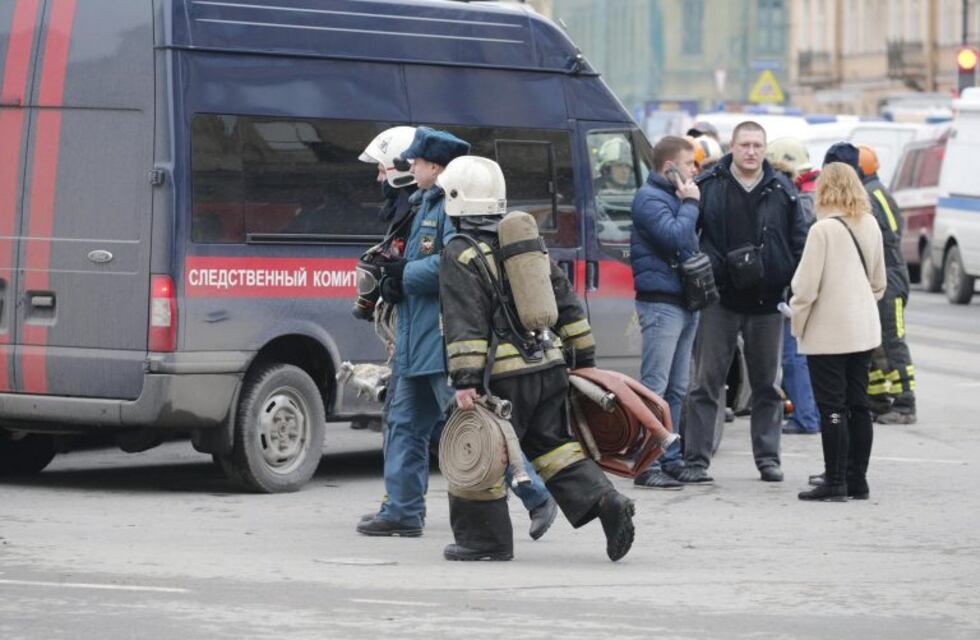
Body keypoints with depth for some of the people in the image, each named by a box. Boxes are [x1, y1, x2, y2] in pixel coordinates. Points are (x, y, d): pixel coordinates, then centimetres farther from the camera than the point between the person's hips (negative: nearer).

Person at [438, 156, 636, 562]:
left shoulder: (461, 255, -9)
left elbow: (465, 324, -18)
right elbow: (567, 304, 16)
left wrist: (466, 380, -20)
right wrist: (583, 358, 21)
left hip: (504, 376, -7)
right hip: (551, 369, 7)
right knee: (551, 443, 16)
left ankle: (485, 539, 9)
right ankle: (603, 500, -3)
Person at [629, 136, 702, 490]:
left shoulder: (675, 196, 19)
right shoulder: (650, 198, -10)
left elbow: (693, 240, 26)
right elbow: (675, 237, -23)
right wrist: (690, 203, -12)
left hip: (684, 301, 10)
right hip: (660, 303, -10)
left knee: (677, 389, 12)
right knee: (655, 386, -10)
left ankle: (670, 459, 17)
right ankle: (647, 465, -11)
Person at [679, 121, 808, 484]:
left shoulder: (782, 190, 5)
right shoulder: (708, 186, -1)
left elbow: (799, 242, 9)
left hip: (767, 303, 2)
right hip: (720, 300, -2)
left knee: (767, 385, 10)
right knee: (706, 383, -2)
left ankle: (768, 458, 19)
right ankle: (695, 461, 1)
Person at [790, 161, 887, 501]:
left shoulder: (823, 230, -15)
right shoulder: (871, 227, 6)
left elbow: (806, 285, -15)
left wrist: (797, 320, -1)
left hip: (828, 333, -7)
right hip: (864, 330, 7)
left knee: (832, 409, -3)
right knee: (858, 406, 11)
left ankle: (834, 482, -2)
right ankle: (857, 481, 16)